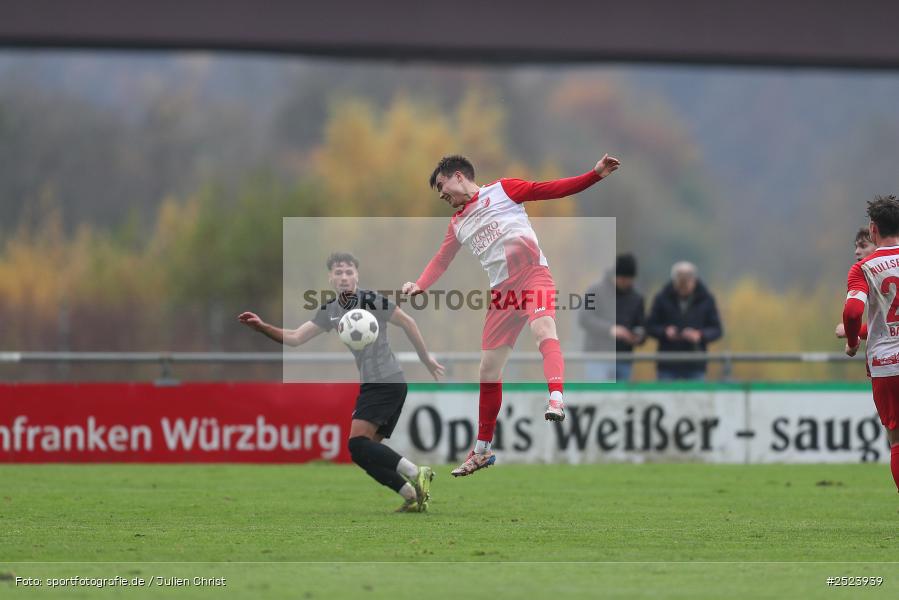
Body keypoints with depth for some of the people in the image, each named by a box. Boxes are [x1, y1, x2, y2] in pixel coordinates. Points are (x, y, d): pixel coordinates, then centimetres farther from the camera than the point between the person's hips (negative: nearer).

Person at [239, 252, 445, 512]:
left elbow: (408, 323, 0)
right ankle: (414, 496, 7)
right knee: (368, 453, 3)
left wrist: (426, 359, 7)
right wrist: (262, 327, -6)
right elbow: (295, 337, 9)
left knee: (357, 444, -20)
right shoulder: (330, 311, 9)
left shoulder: (371, 300, -10)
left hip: (387, 381, -8)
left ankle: (417, 474, -17)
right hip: (370, 384, 8)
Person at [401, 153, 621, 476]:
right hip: (501, 290, 6)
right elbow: (441, 260, 16)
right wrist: (419, 285, -4)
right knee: (488, 370, 8)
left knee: (544, 330, -34)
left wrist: (595, 175, -8)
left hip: (532, 276, -6)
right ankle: (483, 449, 20)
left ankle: (556, 399, -55)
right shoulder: (457, 225, 22)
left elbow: (552, 189, 2)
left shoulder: (502, 190, 6)